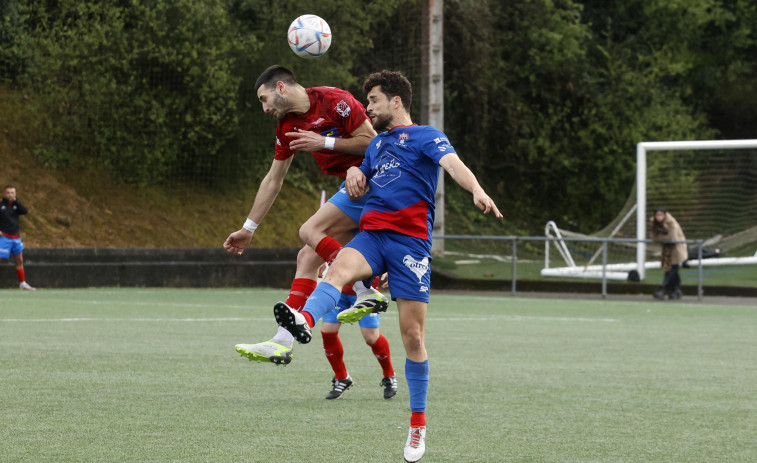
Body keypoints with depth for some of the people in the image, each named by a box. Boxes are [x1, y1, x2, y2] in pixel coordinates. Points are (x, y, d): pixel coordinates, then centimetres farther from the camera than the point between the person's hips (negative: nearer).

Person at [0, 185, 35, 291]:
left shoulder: (16, 205, 10)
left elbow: (25, 211, -9)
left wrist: (15, 201, -13)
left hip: (16, 237, 5)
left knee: (20, 261, 14)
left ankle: (22, 283, 26)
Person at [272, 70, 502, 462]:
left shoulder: (425, 136, 6)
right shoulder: (377, 143, 27)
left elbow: (453, 164, -14)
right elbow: (360, 190, 39)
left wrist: (477, 191, -35)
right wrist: (354, 173, 14)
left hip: (411, 239, -5)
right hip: (372, 234, 5)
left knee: (412, 334, -4)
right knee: (340, 268, -31)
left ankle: (418, 424, 8)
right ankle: (305, 321, -63)